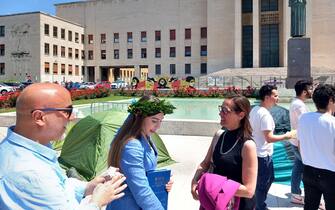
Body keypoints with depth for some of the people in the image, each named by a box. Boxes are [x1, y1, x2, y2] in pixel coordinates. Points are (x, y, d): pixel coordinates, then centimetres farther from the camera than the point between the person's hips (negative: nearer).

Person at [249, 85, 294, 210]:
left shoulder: (254, 110, 5)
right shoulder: (265, 114, -24)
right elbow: (269, 138, -25)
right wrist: (285, 136, -12)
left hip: (255, 152, 10)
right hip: (263, 155, -10)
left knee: (269, 179, 26)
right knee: (263, 184, 7)